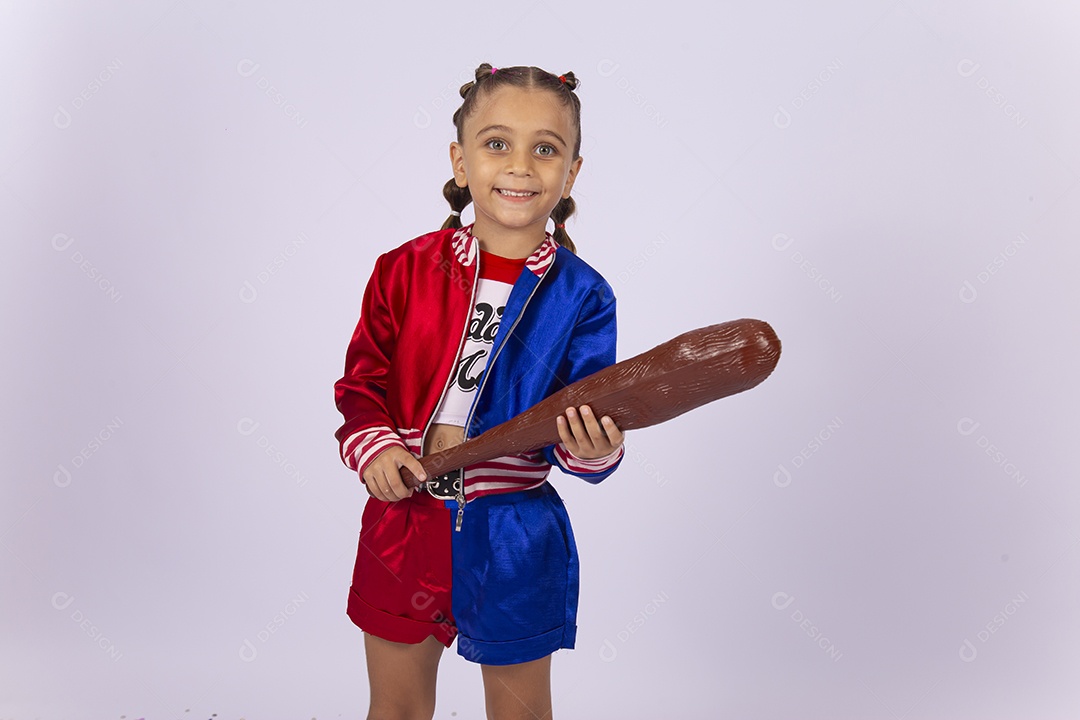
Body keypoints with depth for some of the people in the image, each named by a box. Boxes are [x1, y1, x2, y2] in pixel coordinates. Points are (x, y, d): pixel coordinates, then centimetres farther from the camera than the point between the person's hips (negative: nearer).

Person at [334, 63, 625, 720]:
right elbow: (362, 381, 2)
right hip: (402, 523, 2)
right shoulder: (406, 269, -3)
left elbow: (591, 422, -9)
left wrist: (595, 447, -30)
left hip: (513, 541, -1)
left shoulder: (581, 296, -8)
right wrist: (373, 445, -15)